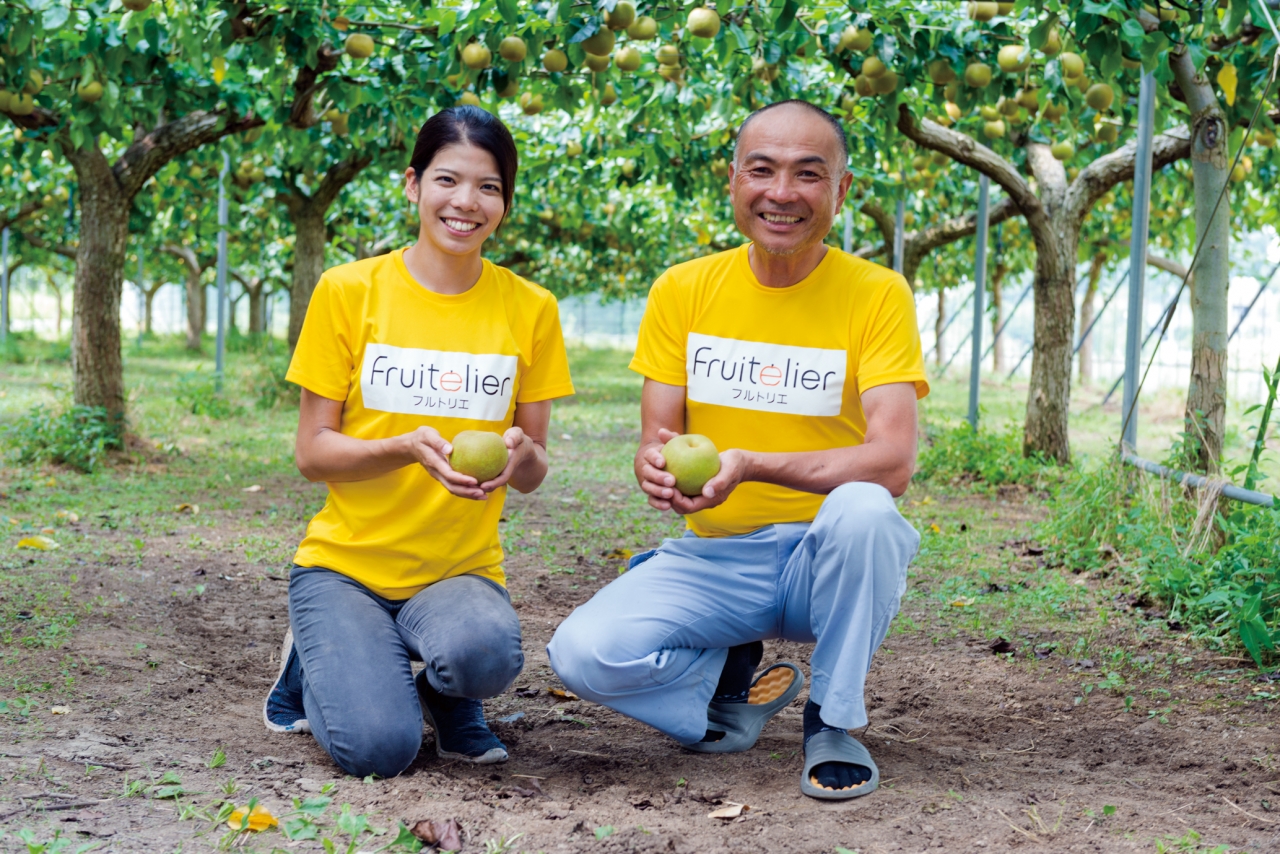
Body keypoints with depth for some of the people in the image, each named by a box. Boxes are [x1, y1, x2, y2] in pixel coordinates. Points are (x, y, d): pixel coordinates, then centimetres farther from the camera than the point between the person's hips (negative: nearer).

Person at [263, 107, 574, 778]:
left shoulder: (530, 309, 1)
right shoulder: (348, 291, -4)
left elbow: (532, 474, 6)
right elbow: (312, 453, -4)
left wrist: (520, 455, -20)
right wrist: (407, 448, -23)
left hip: (460, 569, 1)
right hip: (346, 563, -1)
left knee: (486, 652, -35)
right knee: (377, 747, -24)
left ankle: (446, 694, 4)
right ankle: (316, 661, 12)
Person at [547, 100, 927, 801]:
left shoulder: (876, 294, -8)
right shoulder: (683, 290, 1)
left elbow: (892, 462, -19)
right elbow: (655, 442, -1)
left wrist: (751, 467, -33)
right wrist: (657, 469, -27)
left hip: (829, 557, -2)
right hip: (715, 558, 2)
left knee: (862, 511, -37)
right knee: (583, 653, -24)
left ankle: (832, 721, -11)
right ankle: (733, 676, 7)